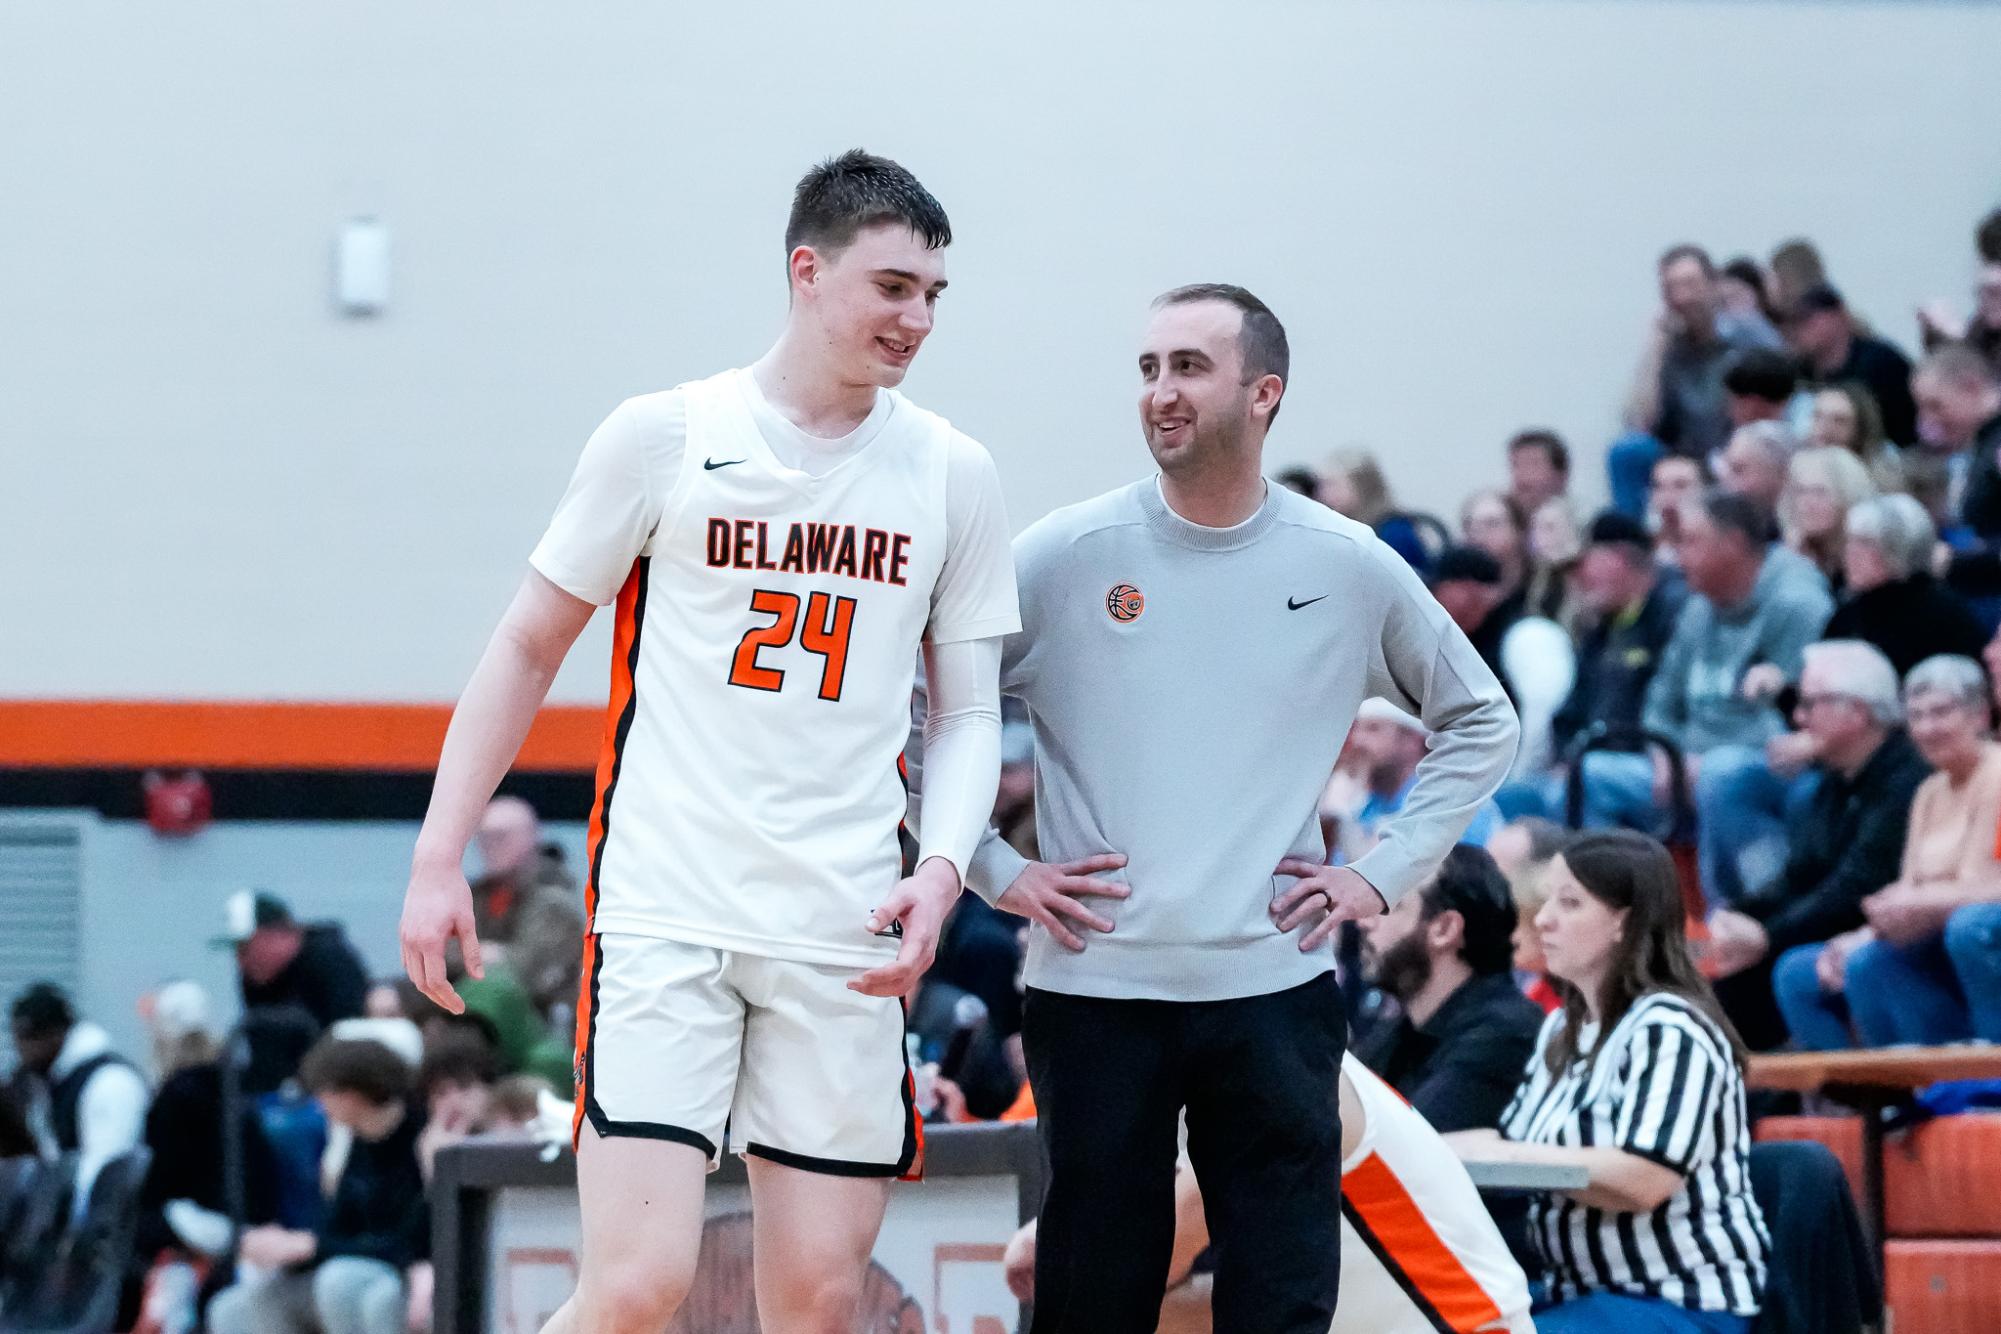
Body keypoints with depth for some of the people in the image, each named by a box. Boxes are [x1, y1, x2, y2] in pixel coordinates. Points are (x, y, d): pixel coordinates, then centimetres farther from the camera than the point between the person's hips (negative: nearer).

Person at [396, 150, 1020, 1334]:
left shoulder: (952, 475, 7)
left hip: (845, 938, 3)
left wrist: (942, 869, -5)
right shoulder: (662, 437, 0)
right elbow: (529, 649, 7)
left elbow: (968, 711, 13)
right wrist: (440, 861, 1)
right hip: (665, 914, -3)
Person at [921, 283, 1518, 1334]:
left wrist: (1385, 873, 7)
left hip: (1277, 989, 1)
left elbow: (1479, 722, 17)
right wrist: (994, 873, -1)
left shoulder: (1351, 570, 4)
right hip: (1094, 990, -1)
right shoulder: (1065, 557, -1)